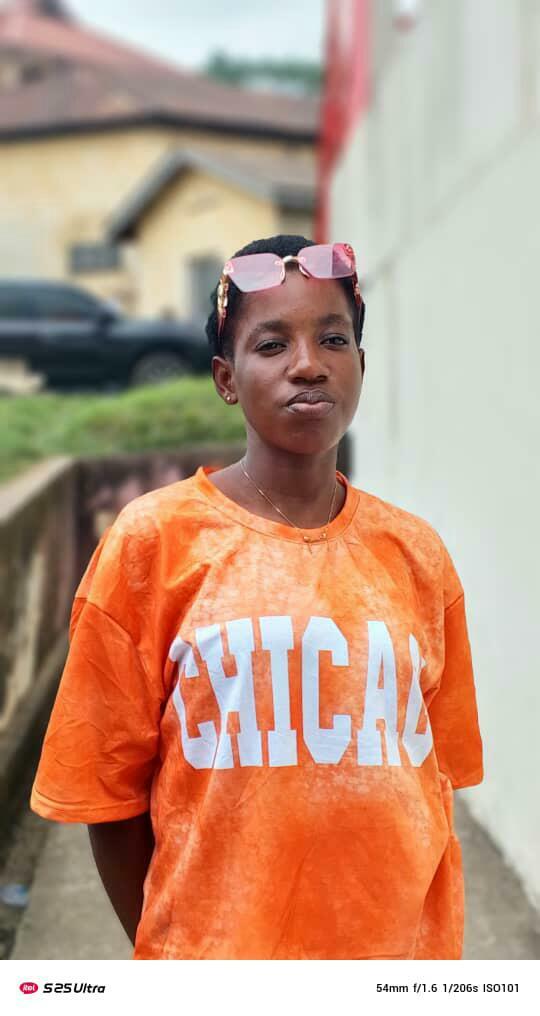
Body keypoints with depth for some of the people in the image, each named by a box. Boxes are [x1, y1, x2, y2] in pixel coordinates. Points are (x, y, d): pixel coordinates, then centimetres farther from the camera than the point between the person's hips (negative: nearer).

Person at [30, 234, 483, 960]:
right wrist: (169, 955, 1)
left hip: (402, 952, 3)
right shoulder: (152, 540, -9)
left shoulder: (417, 555, -1)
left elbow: (436, 782, 6)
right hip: (219, 947, -2)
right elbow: (110, 790, -4)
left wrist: (437, 951, 5)